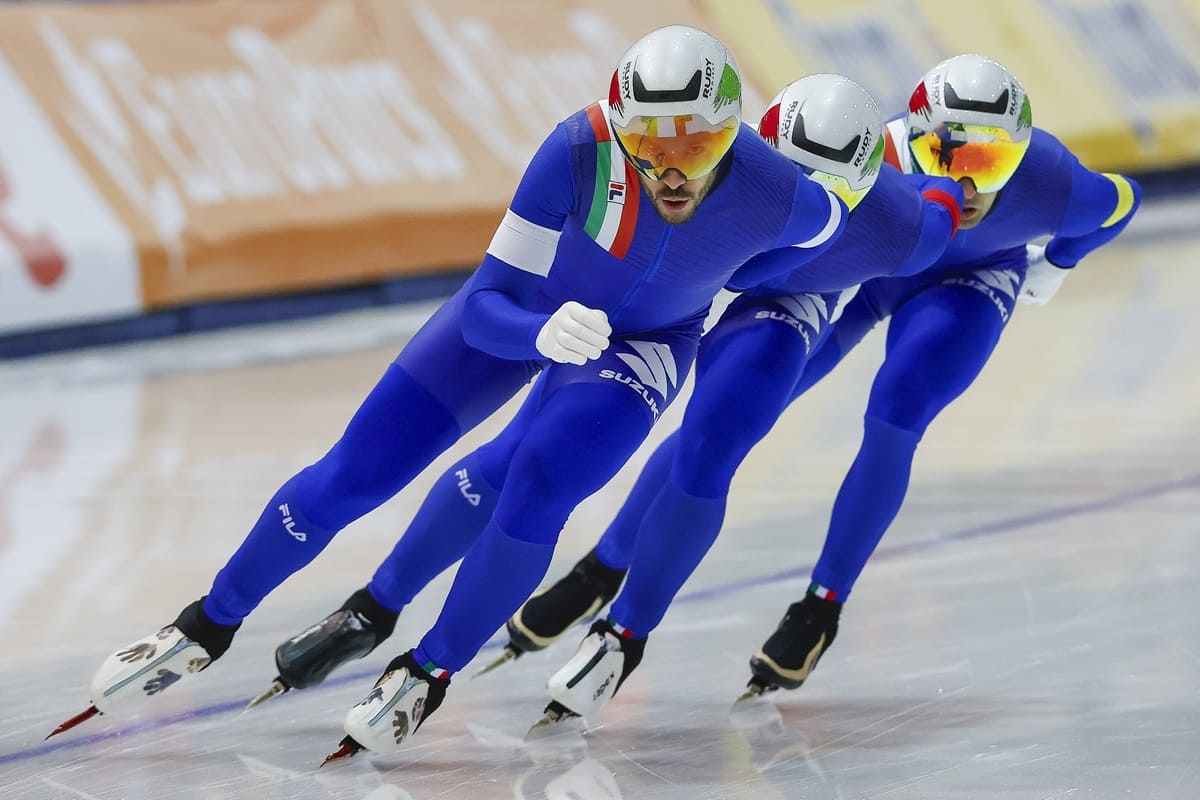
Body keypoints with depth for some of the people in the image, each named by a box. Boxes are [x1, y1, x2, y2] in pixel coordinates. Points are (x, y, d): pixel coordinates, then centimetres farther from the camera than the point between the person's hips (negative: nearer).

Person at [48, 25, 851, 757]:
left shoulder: (776, 195, -33)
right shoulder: (580, 151, -37)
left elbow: (828, 230, -6)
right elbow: (489, 305, -31)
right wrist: (544, 332, -50)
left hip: (643, 340, 0)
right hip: (528, 304, 0)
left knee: (537, 489, -25)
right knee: (356, 471, -2)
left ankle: (430, 672, -2)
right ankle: (209, 624, 19)